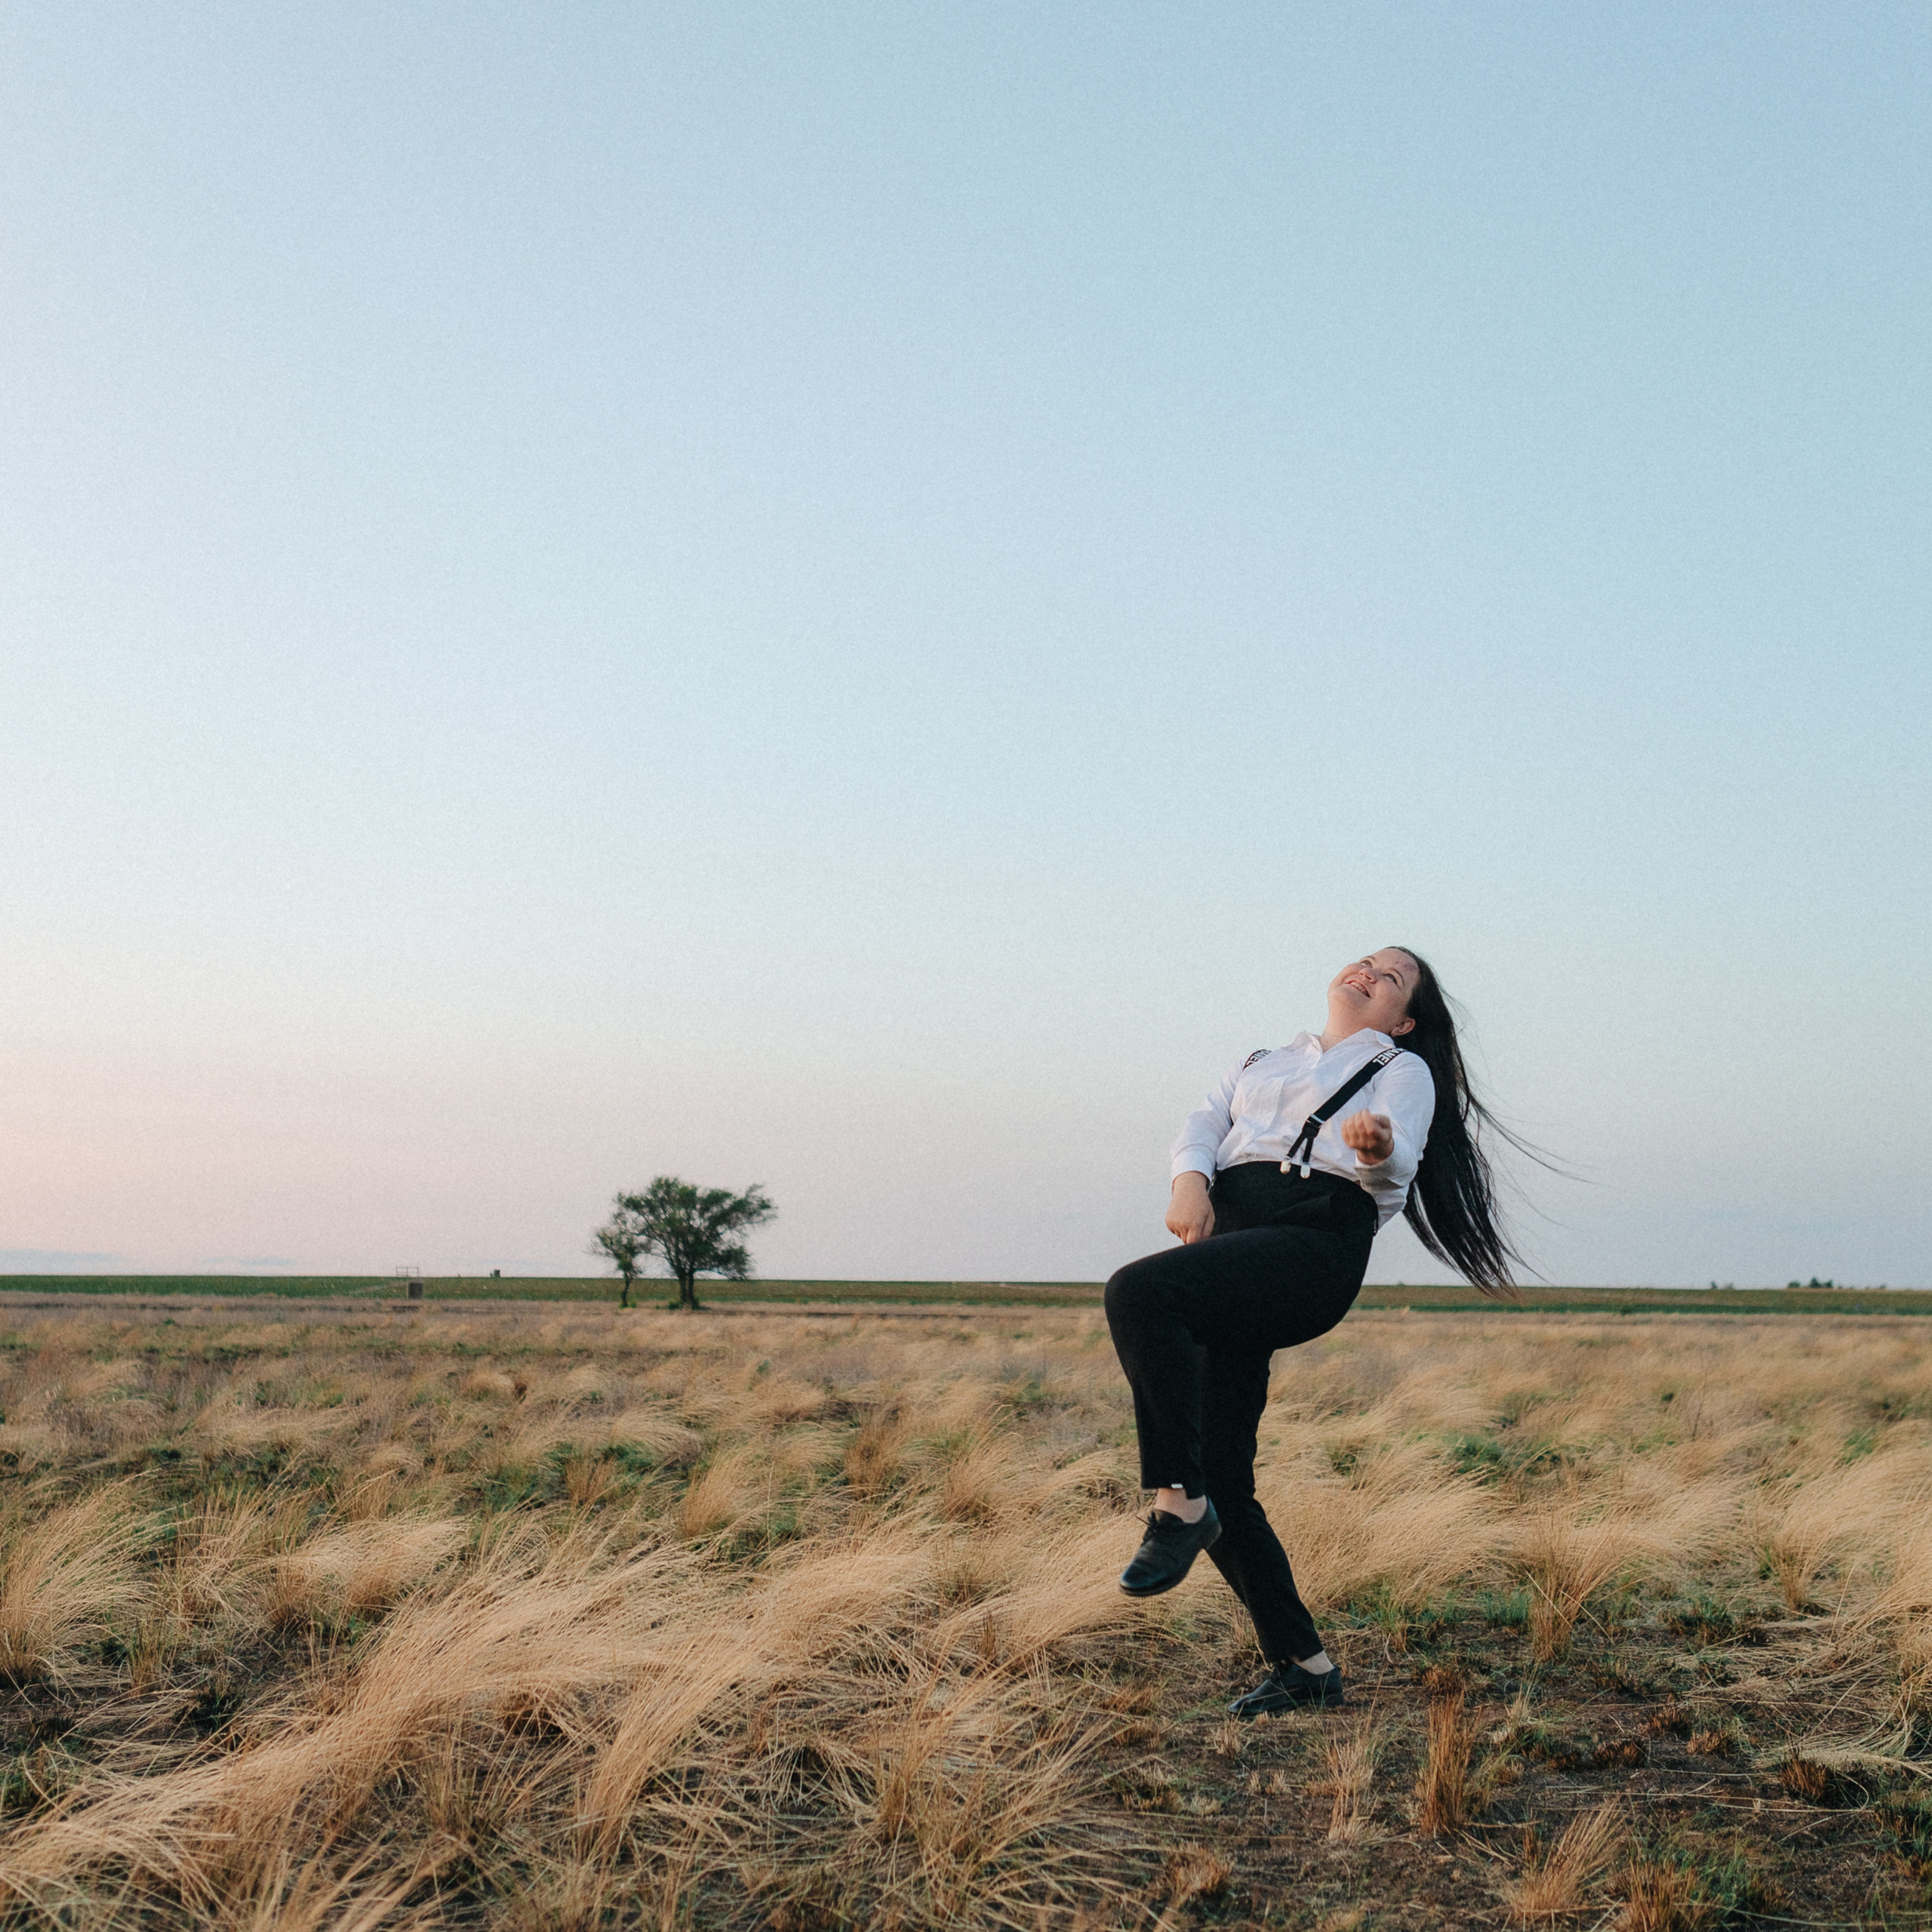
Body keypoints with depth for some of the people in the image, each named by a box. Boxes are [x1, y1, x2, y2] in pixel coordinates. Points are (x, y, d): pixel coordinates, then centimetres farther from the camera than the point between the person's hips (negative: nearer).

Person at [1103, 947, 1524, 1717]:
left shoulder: (1403, 1070, 18)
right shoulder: (1264, 1062, 33)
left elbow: (1398, 1167, -1)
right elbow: (1205, 1123, 15)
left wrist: (1376, 1149, -27)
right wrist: (1191, 1179, -8)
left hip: (1314, 1243, -6)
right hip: (1227, 1239, 6)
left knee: (1139, 1291, -32)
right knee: (1222, 1480, -2)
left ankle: (1178, 1506, -25)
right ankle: (1302, 1663, 10)